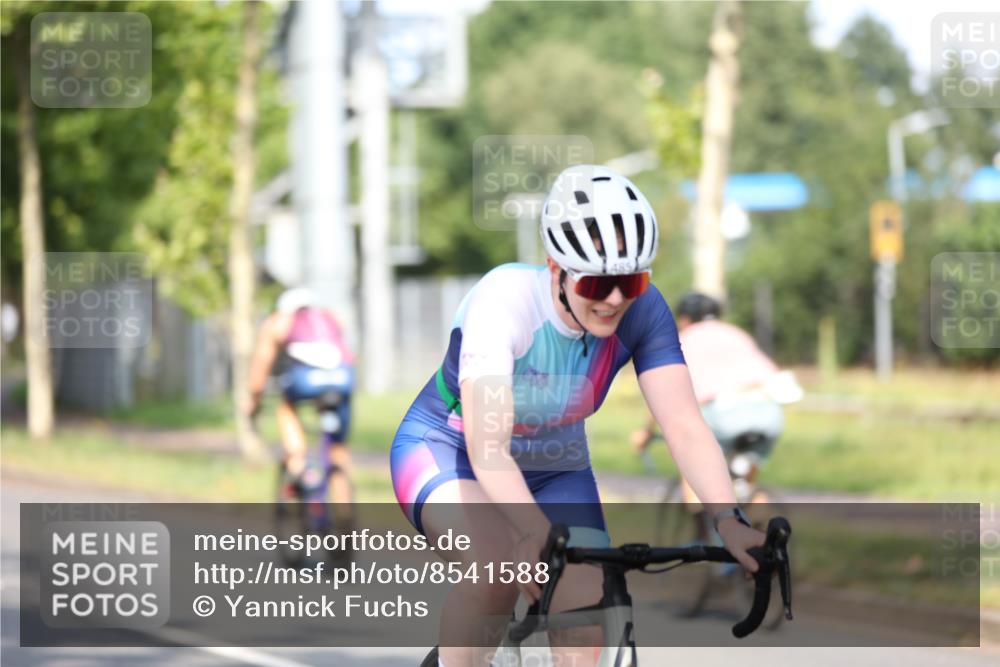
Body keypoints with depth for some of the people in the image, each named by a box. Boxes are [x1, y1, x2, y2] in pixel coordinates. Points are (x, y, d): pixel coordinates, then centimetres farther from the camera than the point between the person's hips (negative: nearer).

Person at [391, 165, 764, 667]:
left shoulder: (642, 310, -22)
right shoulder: (505, 298, -33)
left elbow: (685, 427, -27)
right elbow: (487, 446, -42)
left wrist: (729, 521, -44)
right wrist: (536, 532, -58)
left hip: (554, 470, 4)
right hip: (447, 451, -4)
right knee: (497, 563, -35)